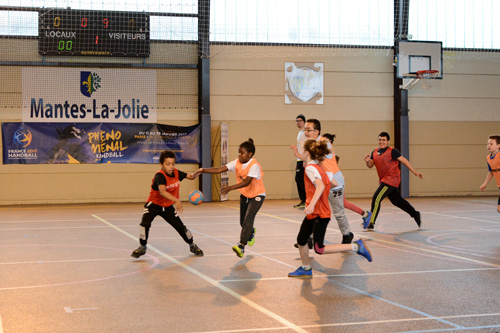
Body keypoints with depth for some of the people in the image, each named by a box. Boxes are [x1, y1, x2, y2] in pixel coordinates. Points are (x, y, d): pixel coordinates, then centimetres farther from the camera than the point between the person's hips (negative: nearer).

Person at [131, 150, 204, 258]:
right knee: (145, 223, -26)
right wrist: (177, 201, -59)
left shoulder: (176, 173, -11)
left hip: (168, 206, 4)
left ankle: (192, 245, 31)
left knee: (181, 227, 5)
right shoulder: (160, 176, -30)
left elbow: (190, 177, 0)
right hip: (154, 204, -4)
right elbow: (162, 191, -47)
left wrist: (194, 175, -26)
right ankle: (142, 247, -3)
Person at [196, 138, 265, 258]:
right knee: (243, 222, 13)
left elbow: (247, 182, -39)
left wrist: (230, 188, -50)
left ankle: (241, 246, -28)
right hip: (244, 194, 7)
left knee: (248, 219, -22)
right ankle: (251, 232, 48)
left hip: (257, 195, -7)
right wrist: (203, 170, -31)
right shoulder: (237, 163, -9)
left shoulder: (254, 165, -27)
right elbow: (220, 169, -18)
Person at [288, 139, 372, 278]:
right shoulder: (318, 167, 12)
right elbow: (334, 183, 17)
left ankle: (356, 246, -8)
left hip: (319, 213, -10)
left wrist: (312, 204, -42)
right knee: (301, 239, 15)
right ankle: (306, 269, 29)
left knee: (319, 249, -11)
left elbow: (320, 185, -30)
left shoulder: (310, 167, -15)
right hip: (313, 213, 10)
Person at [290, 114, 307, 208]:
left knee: (300, 179, -12)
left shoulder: (305, 133, -8)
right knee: (298, 179, 8)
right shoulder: (299, 133, 21)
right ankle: (303, 201, 13)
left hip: (303, 160, -9)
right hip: (299, 160, 9)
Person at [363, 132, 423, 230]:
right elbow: (370, 165, 10)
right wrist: (367, 161, -14)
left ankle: (371, 223, -10)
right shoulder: (375, 152, 11)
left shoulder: (392, 151, -9)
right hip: (384, 180, 8)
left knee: (376, 198, -14)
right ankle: (415, 214, 32)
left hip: (391, 179, -8)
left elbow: (404, 161, -6)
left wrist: (415, 172, -6)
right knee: (396, 200, 16)